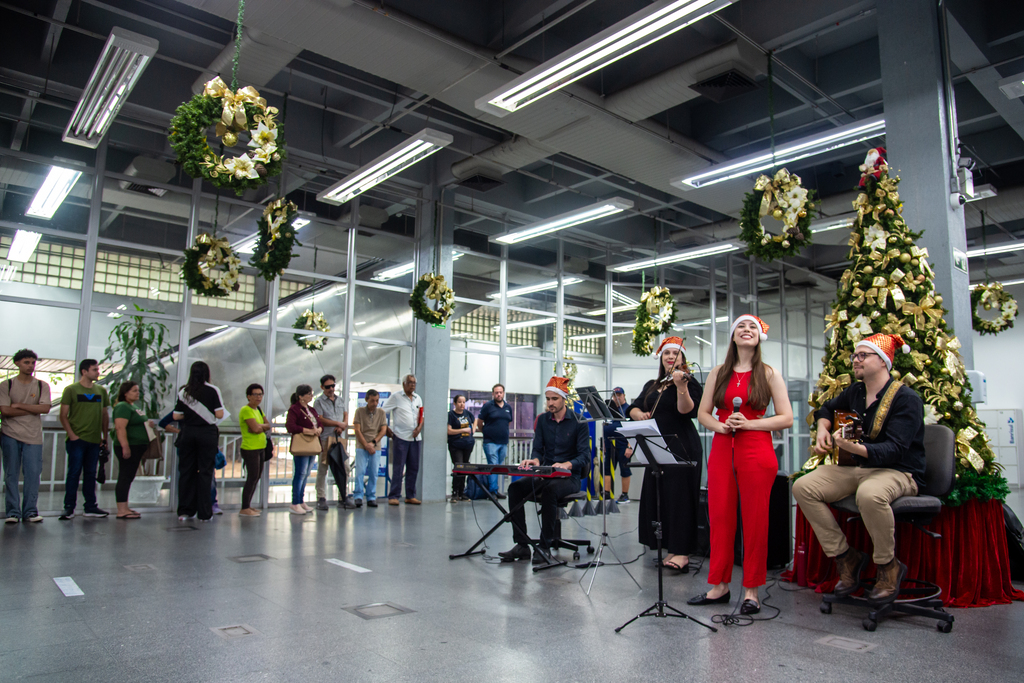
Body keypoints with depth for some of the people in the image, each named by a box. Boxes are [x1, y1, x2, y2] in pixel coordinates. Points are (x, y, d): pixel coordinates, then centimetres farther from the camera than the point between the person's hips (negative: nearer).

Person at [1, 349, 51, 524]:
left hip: (33, 436, 1)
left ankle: (30, 511, 5)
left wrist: (19, 405, -8)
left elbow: (45, 408, -6)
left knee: (33, 474, -3)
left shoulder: (42, 386, 8)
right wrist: (33, 409, -7)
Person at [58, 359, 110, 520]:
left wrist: (105, 437, 11)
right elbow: (63, 415, -4)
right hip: (77, 439, -4)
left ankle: (90, 506, 15)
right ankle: (69, 507, 6)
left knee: (91, 474, 10)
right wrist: (71, 434, -12)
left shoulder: (101, 391, 11)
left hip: (95, 440, 4)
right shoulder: (71, 390, -1)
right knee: (74, 472, -2)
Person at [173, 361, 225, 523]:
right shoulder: (213, 390, -6)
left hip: (188, 433, 3)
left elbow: (176, 416, 3)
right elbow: (219, 414, -10)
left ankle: (184, 511, 13)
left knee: (186, 471, 10)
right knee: (205, 472, 2)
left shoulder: (183, 392, 3)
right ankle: (204, 513, 5)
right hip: (207, 433, -3)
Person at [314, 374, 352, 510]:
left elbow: (346, 416, 14)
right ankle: (321, 499, 3)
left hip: (340, 438, 5)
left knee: (344, 468, 1)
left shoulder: (340, 401, 18)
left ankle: (343, 497, 8)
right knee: (322, 469, -3)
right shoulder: (319, 402, 2)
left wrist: (342, 427, -6)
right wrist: (338, 423, -7)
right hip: (325, 439, -5)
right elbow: (320, 420, -7)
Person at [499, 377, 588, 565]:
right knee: (515, 487, -22)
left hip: (569, 477, -5)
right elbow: (537, 449, 7)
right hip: (544, 475, 5)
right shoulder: (543, 420, 10)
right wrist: (535, 460, -18)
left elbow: (585, 455, -11)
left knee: (549, 490, -37)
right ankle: (521, 545, -20)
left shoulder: (578, 422, -4)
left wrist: (567, 464, -31)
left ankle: (545, 547, -25)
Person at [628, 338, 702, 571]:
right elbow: (633, 408, 11)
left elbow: (686, 410, -18)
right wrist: (639, 414, -11)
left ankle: (682, 552, -5)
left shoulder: (688, 382, -1)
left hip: (682, 448, -7)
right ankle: (670, 547, 17)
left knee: (679, 497, -8)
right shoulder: (651, 386, 18)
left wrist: (681, 386, -32)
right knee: (657, 497, 8)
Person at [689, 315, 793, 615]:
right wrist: (720, 426, -8)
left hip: (756, 451, -3)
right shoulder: (719, 373, 12)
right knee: (719, 517, 5)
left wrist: (748, 423, -14)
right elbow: (702, 413, 13)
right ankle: (719, 585, 17)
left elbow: (786, 418, -2)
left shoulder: (769, 374, 3)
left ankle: (751, 590, 13)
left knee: (755, 520, 1)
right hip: (722, 450, 3)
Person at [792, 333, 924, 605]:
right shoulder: (855, 392, 9)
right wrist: (822, 430, 11)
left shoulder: (906, 398, -12)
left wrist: (855, 448, -39)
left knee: (869, 494, -41)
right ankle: (846, 557, -3)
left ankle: (888, 566, -14)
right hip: (860, 469, 7)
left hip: (899, 472, -7)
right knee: (803, 487, -14)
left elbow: (894, 449, -23)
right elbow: (828, 408, 32)